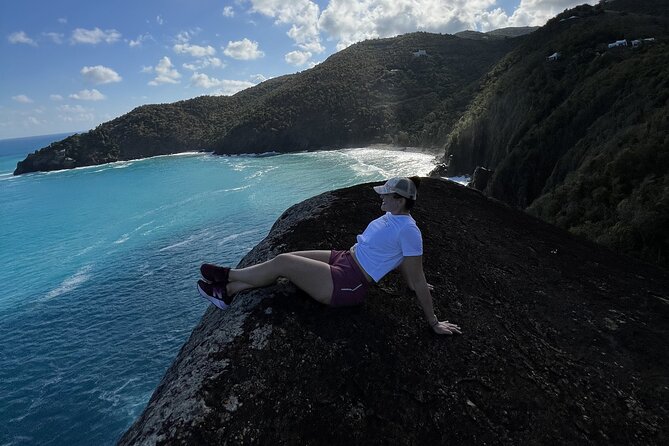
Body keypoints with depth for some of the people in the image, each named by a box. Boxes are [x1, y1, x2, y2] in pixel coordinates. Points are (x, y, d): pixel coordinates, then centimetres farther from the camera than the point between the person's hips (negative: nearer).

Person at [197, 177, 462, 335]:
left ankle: (227, 275, 15)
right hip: (343, 260, 9)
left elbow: (418, 280, -18)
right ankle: (228, 291, 18)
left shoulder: (408, 230, -22)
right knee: (286, 258, 4)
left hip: (347, 285, -9)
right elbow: (399, 259, 17)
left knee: (282, 262, -9)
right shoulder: (392, 217, 6)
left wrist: (433, 322, -11)